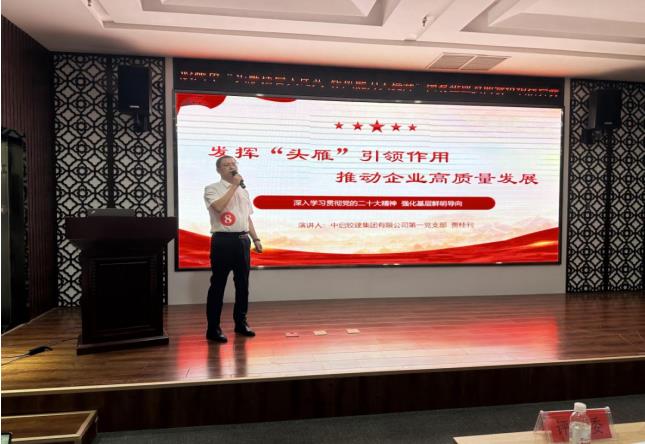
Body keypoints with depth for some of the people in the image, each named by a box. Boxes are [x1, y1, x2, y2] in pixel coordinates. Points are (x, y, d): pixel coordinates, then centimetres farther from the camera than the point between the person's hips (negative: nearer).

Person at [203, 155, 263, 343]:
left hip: (242, 240, 6)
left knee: (243, 283, 12)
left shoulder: (243, 190, 17)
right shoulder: (212, 189, -3)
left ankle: (240, 322, 27)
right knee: (218, 285, -1)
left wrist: (255, 238, 13)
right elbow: (219, 207, -23)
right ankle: (213, 328, 8)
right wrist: (233, 186, -15)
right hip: (223, 240, -6)